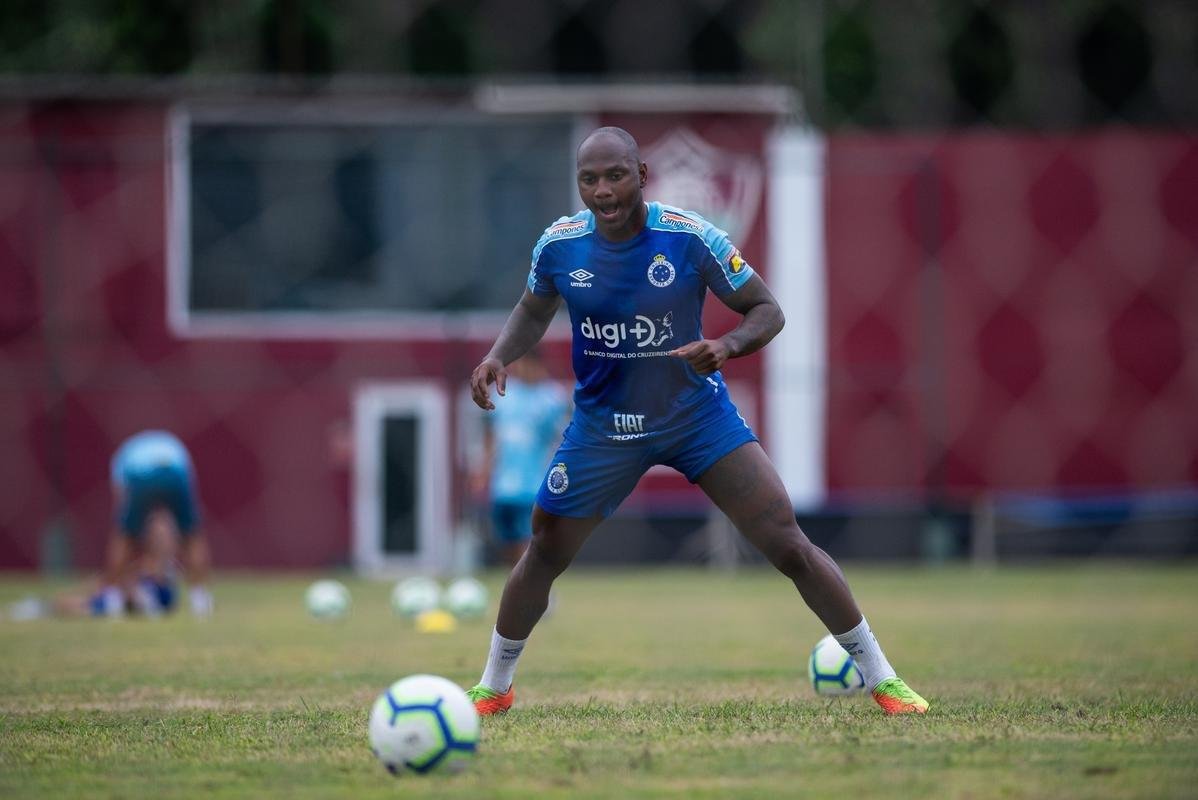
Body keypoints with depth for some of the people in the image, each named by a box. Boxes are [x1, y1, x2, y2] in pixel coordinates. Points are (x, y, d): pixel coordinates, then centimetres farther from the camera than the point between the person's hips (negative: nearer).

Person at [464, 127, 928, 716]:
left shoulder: (689, 237, -19)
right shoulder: (559, 245, -11)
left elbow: (766, 310, -11)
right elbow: (533, 311, 10)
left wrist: (728, 346, -32)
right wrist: (498, 357, -9)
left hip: (697, 415, -2)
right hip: (601, 424, 2)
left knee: (787, 544, -10)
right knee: (544, 555, 8)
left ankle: (880, 677, 1)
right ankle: (494, 686, 32)